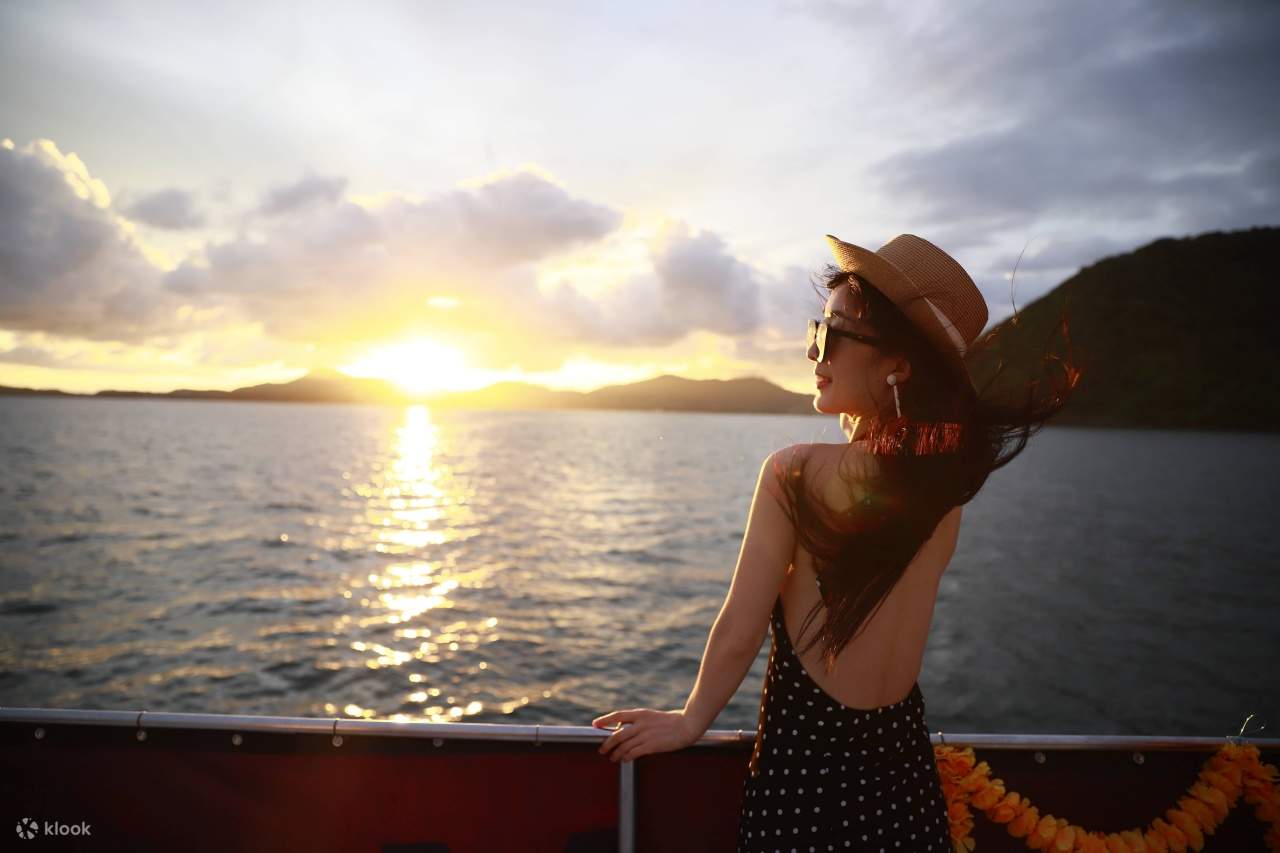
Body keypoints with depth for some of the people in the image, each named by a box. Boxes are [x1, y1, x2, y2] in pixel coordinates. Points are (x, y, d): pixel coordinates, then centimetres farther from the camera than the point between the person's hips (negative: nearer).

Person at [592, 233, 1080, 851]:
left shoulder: (796, 472, -23)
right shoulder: (949, 476, -9)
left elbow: (738, 635, -15)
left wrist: (690, 720, -2)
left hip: (806, 759, -5)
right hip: (904, 754, 5)